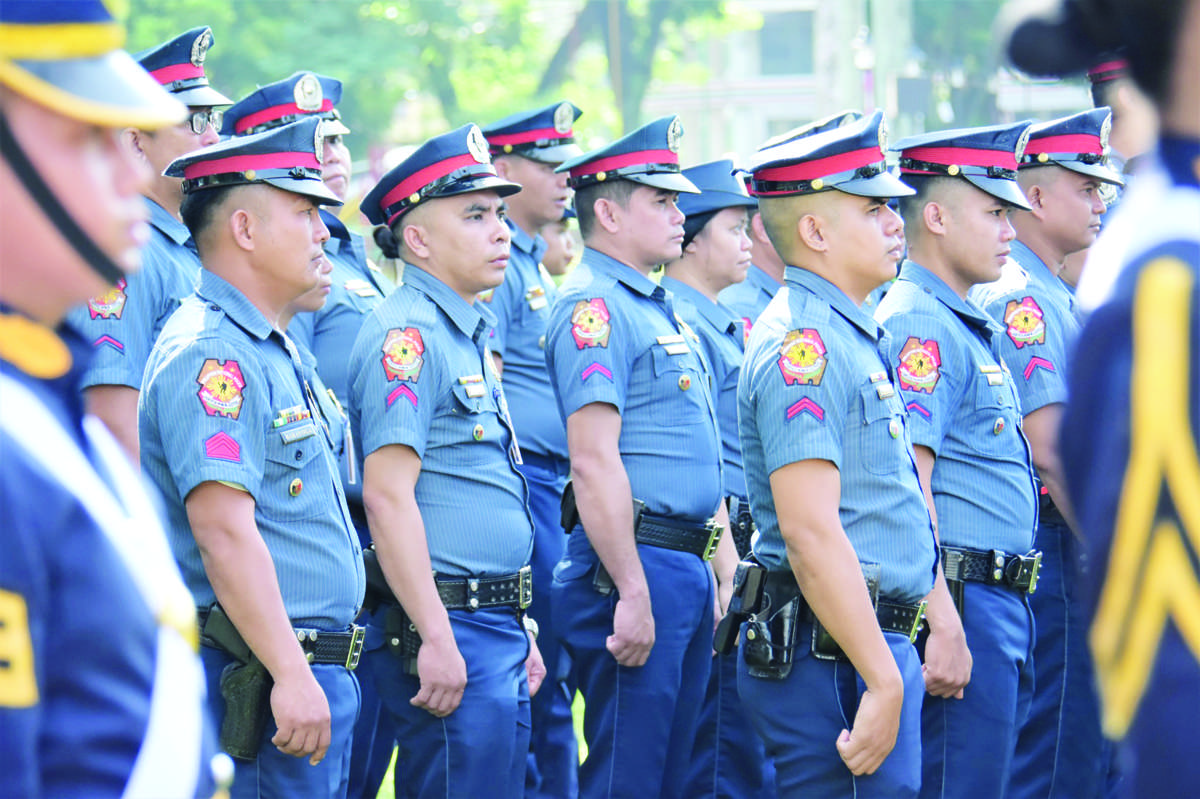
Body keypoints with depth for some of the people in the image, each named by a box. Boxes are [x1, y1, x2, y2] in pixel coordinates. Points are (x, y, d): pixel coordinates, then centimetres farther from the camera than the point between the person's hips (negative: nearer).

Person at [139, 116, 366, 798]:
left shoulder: (272, 350, 19)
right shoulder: (212, 353, -15)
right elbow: (224, 528, -24)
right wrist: (291, 674, -28)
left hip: (311, 669, 10)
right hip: (261, 675, -10)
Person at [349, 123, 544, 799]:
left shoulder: (474, 336, 19)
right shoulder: (406, 335, -12)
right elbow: (388, 495, -21)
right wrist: (437, 639, -24)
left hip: (498, 628, 10)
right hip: (447, 630, -10)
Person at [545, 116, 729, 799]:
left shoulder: (661, 306, 19)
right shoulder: (594, 307, -12)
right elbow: (595, 462, -20)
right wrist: (633, 594, -23)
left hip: (687, 562, 10)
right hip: (635, 564, -10)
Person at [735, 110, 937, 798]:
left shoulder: (852, 336, 18)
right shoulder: (803, 344, -15)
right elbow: (810, 532, -23)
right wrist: (884, 678, -24)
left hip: (875, 641, 10)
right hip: (837, 660, -10)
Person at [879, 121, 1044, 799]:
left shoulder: (973, 328, 20)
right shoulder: (919, 325, -13)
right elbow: (906, 483, -21)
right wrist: (943, 627, -25)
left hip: (1004, 607, 10)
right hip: (962, 603, -10)